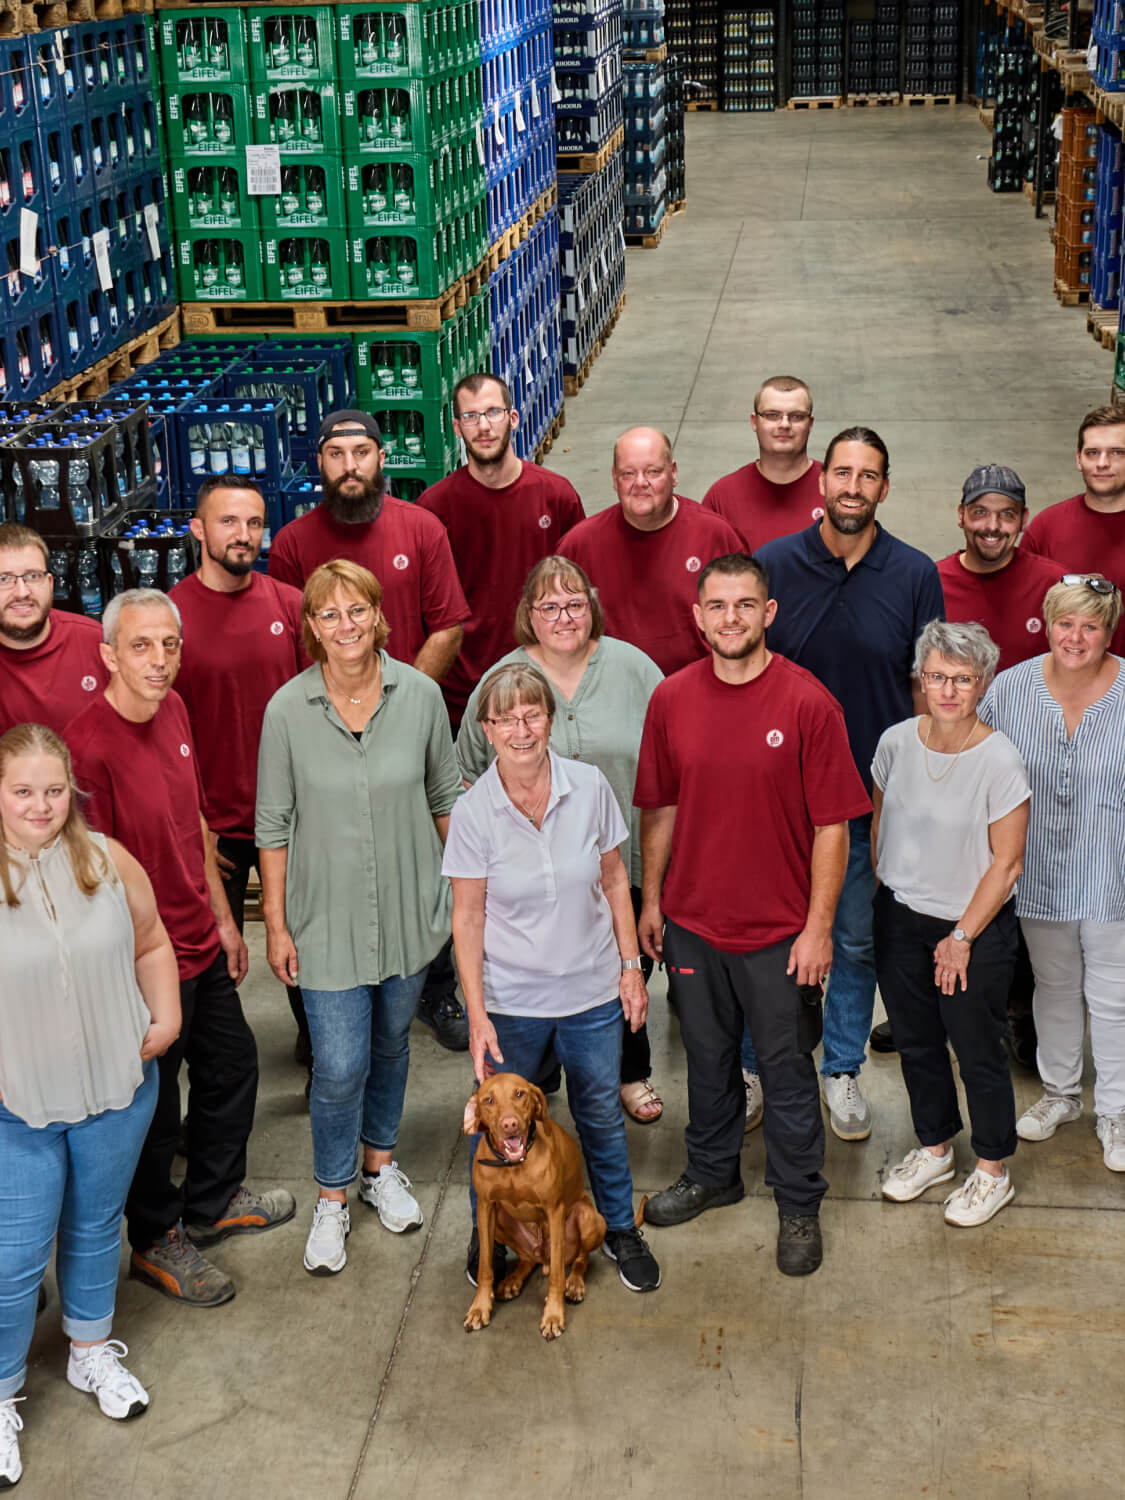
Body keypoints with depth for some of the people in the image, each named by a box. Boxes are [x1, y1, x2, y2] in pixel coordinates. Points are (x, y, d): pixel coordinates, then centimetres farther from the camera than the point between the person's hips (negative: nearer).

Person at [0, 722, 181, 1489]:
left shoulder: (109, 861, -6)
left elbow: (152, 944, 8)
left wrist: (166, 1020, -2)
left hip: (118, 1092, 3)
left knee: (97, 1228, 21)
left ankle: (93, 1352, 44)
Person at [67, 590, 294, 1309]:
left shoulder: (173, 711, 1)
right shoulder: (91, 746, -26)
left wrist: (223, 917, 16)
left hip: (202, 944, 9)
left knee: (233, 1066, 24)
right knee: (154, 1109, 10)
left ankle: (213, 1202, 46)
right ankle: (156, 1241, 33)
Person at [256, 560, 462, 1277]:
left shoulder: (420, 694, -8)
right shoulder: (288, 709, -11)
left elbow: (445, 797, 5)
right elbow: (274, 825, -4)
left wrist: (464, 884, 8)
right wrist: (276, 923, -2)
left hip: (410, 909, 2)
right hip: (328, 916, -2)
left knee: (392, 1043, 19)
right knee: (339, 1067, -2)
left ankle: (381, 1165, 41)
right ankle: (333, 1198, 20)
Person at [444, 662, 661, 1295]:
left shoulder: (589, 786, -9)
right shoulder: (473, 811, -13)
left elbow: (614, 880, 2)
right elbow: (468, 918, -9)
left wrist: (632, 966, 2)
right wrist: (477, 1014, -13)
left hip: (592, 989, 2)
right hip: (510, 999, -1)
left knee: (602, 1113, 17)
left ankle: (621, 1227, 40)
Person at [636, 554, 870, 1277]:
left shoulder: (809, 702, -13)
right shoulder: (672, 698, -1)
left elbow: (831, 825, -11)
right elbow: (661, 809, 8)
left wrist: (819, 926, -12)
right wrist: (652, 900, 10)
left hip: (781, 931, -3)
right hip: (693, 919, 4)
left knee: (787, 1068, 9)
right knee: (708, 1056, 20)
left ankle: (799, 1206, 27)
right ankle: (712, 1174, 41)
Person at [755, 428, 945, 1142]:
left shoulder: (915, 574, -3)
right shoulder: (774, 563, -3)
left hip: (876, 794, 0)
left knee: (860, 939, 12)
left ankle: (843, 1070, 31)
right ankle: (754, 1066, 28)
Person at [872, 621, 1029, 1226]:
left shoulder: (999, 760, -18)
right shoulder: (896, 742, -5)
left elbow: (1006, 863, -14)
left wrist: (962, 938, -11)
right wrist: (874, 897, 8)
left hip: (974, 926, -4)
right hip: (899, 918, 5)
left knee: (977, 1051, 6)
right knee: (915, 1041, 17)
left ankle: (992, 1171, 26)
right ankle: (933, 1148, 38)